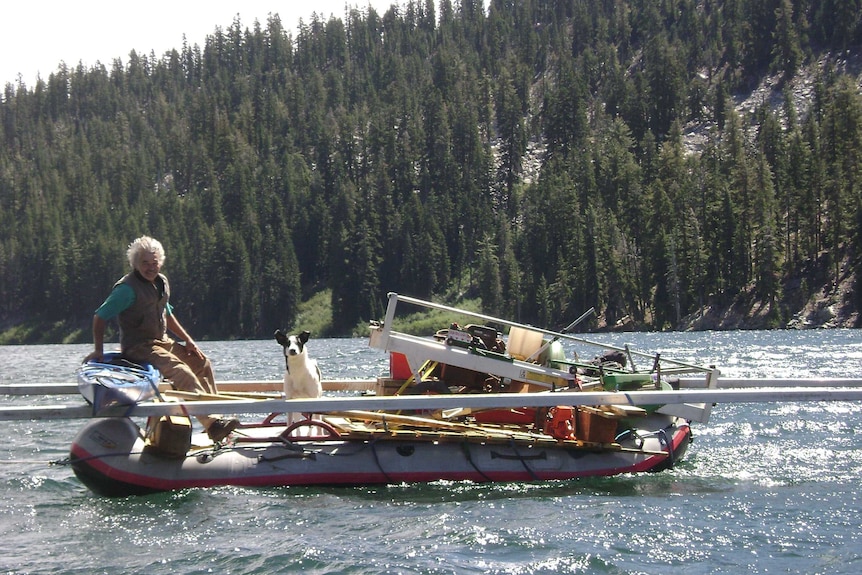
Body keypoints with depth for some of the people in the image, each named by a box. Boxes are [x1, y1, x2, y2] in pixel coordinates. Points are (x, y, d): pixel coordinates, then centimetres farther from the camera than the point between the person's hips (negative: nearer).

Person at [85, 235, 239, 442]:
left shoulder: (162, 282, 10)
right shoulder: (127, 288, -16)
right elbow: (100, 317, -17)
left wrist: (188, 340, 15)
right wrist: (98, 350, -25)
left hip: (162, 342, 9)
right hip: (138, 347, -9)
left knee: (202, 362, 7)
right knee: (182, 372, -26)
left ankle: (216, 414, 10)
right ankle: (213, 424, -33)